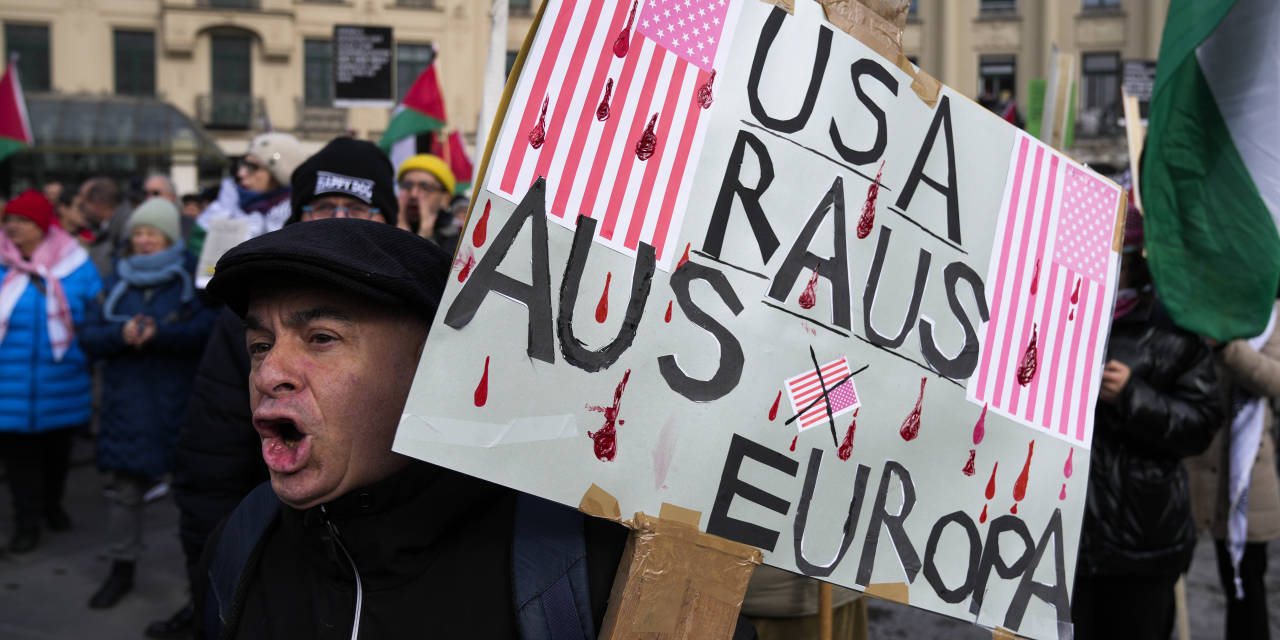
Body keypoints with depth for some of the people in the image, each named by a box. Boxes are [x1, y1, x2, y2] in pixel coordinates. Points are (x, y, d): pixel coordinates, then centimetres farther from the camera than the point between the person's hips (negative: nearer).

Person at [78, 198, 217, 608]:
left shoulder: (192, 277, -1)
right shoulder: (118, 282, 13)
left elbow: (208, 327, -15)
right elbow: (88, 335, 6)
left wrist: (158, 333, -25)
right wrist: (121, 334, -14)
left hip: (179, 401, -4)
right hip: (127, 401, 4)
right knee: (125, 489, 9)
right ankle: (122, 570, 24)